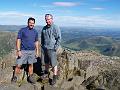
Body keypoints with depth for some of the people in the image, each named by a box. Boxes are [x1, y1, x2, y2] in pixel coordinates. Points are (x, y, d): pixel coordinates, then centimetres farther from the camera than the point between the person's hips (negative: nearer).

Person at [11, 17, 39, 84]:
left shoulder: (35, 32, 8)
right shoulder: (22, 30, -5)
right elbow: (18, 40, -7)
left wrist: (37, 51, 11)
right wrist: (18, 50, -14)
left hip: (32, 51, 4)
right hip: (23, 51, -3)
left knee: (31, 64, 12)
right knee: (18, 65, -2)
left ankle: (30, 77, 26)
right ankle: (15, 77, 17)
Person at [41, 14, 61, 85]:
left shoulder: (56, 28, -9)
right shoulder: (44, 28, 10)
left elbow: (59, 38, -11)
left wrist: (55, 48, -14)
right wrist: (42, 45, 14)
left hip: (52, 49, -6)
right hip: (44, 48, 6)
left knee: (53, 64, -1)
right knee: (46, 62, 19)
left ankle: (55, 78, 10)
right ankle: (46, 73, 39)